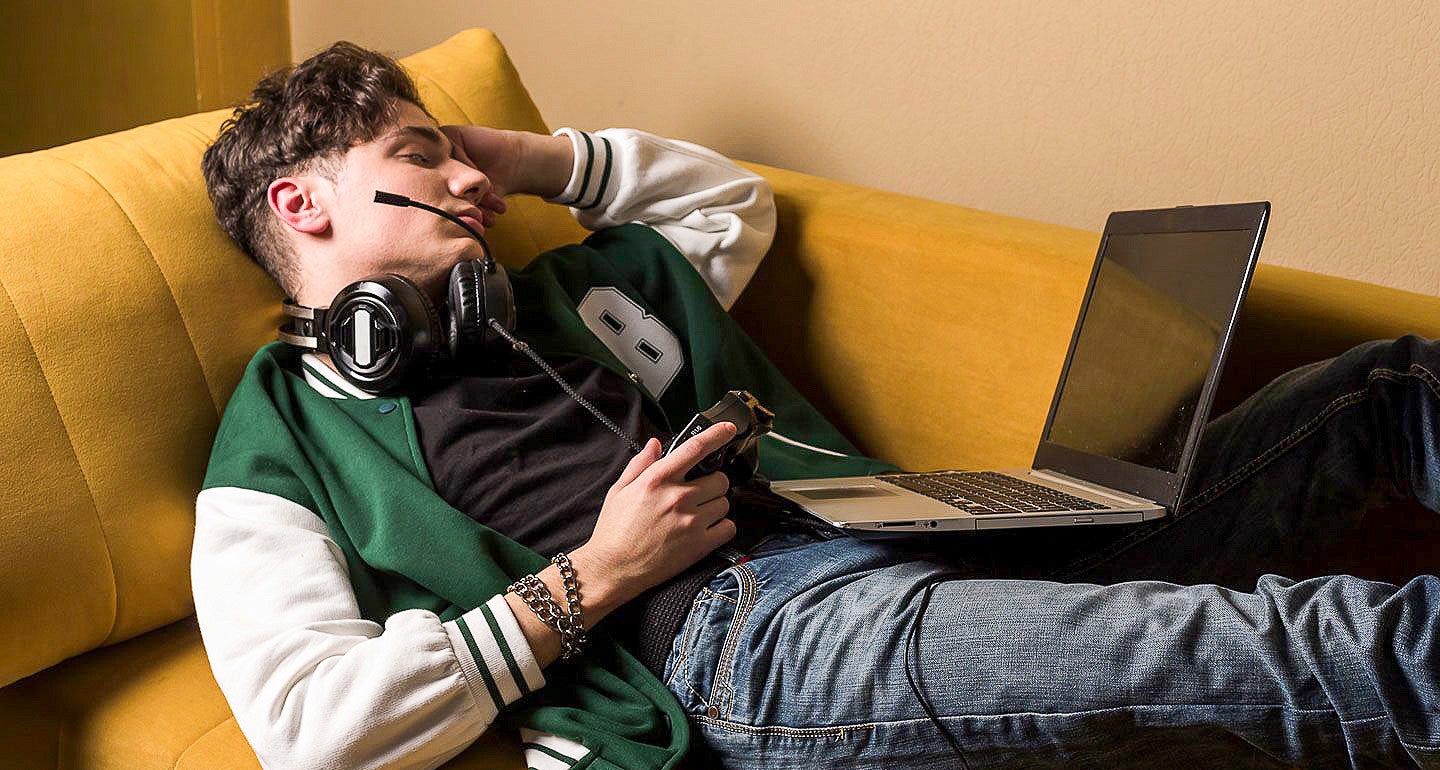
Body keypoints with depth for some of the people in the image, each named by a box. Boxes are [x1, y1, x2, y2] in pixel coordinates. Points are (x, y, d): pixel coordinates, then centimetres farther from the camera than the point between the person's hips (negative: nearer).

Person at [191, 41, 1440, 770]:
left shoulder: (535, 302, 27)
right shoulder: (272, 459, 7)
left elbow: (729, 203, 38)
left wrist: (549, 159, 24)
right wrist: (591, 579, -9)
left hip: (882, 532, 9)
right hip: (738, 635, -8)